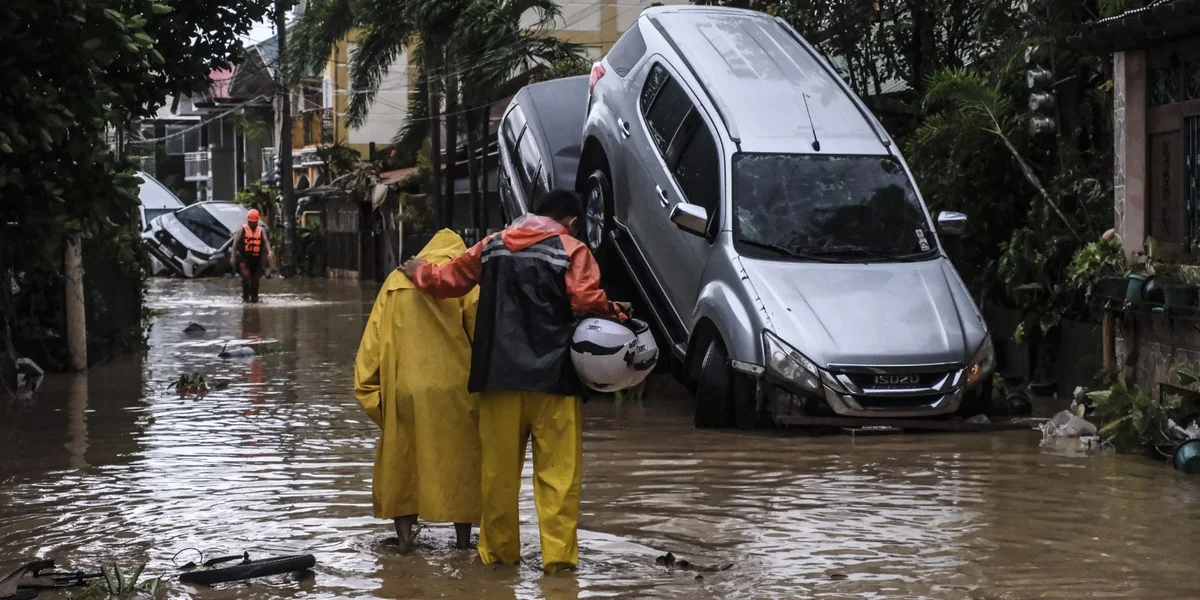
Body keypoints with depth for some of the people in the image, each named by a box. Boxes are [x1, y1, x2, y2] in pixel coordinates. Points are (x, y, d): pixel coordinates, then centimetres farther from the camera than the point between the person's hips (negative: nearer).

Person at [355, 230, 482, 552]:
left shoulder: (397, 279, 13)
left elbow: (372, 342, 8)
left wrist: (370, 392, 10)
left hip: (403, 389, 2)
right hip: (454, 391, -2)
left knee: (402, 459, 12)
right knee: (459, 460, 8)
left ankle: (404, 536, 8)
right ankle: (463, 537, 12)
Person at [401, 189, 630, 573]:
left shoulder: (492, 247, 12)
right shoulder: (571, 251, -2)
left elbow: (450, 279, 21)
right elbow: (587, 299, -15)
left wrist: (421, 273, 39)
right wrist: (615, 312, 3)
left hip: (499, 374, 4)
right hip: (552, 377, -4)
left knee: (500, 468, 10)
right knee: (558, 470, -1)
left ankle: (498, 550, 18)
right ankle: (558, 554, -4)